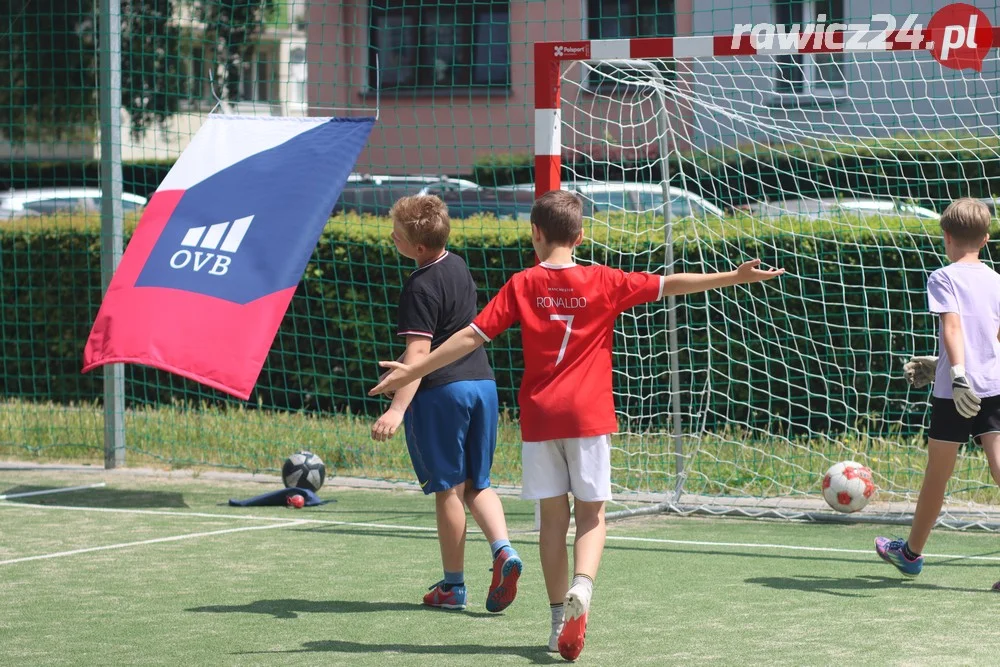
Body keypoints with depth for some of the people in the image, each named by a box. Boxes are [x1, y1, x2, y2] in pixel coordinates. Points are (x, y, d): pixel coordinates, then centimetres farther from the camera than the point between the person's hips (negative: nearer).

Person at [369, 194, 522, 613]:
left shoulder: (421, 287, -16)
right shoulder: (458, 266, 11)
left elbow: (418, 351, -24)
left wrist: (397, 409, -30)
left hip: (441, 392, -8)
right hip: (482, 382, 8)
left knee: (448, 488, 3)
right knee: (476, 484, 14)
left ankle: (453, 586, 11)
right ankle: (503, 550, -10)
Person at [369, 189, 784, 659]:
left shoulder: (522, 285, 1)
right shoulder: (603, 282, 0)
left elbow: (472, 337, -2)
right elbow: (668, 284, 1)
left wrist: (414, 370, 5)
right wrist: (735, 277, 6)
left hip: (539, 416, 1)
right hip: (589, 415, -1)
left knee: (553, 517, 8)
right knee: (591, 514, 4)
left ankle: (560, 619, 8)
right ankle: (581, 587, -23)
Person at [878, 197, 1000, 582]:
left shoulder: (943, 278, -3)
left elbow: (953, 325, -19)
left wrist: (958, 373, -30)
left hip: (956, 392, -4)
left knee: (937, 474, 11)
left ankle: (911, 551, 30)